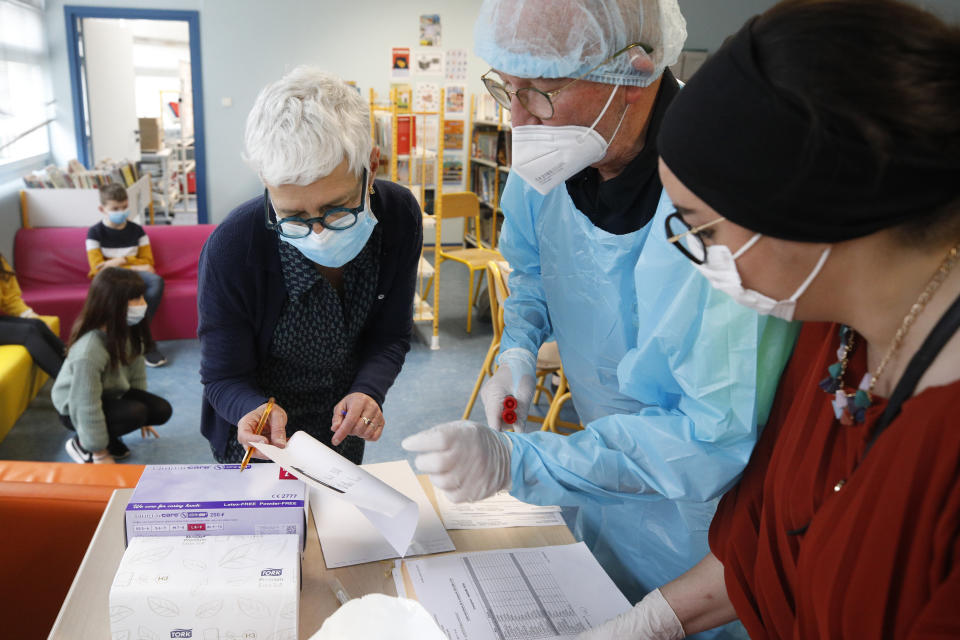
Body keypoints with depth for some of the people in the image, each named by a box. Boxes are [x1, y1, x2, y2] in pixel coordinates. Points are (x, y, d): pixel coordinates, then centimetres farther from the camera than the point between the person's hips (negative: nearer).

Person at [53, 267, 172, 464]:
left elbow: (137, 368, 0)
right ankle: (82, 444, -4)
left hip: (112, 394, 7)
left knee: (162, 410, -7)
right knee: (135, 413, -29)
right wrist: (100, 454, -21)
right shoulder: (88, 352, -37)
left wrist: (142, 400, 12)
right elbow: (87, 408, -30)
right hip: (75, 409, -7)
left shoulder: (127, 331, -16)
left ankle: (110, 438, 12)